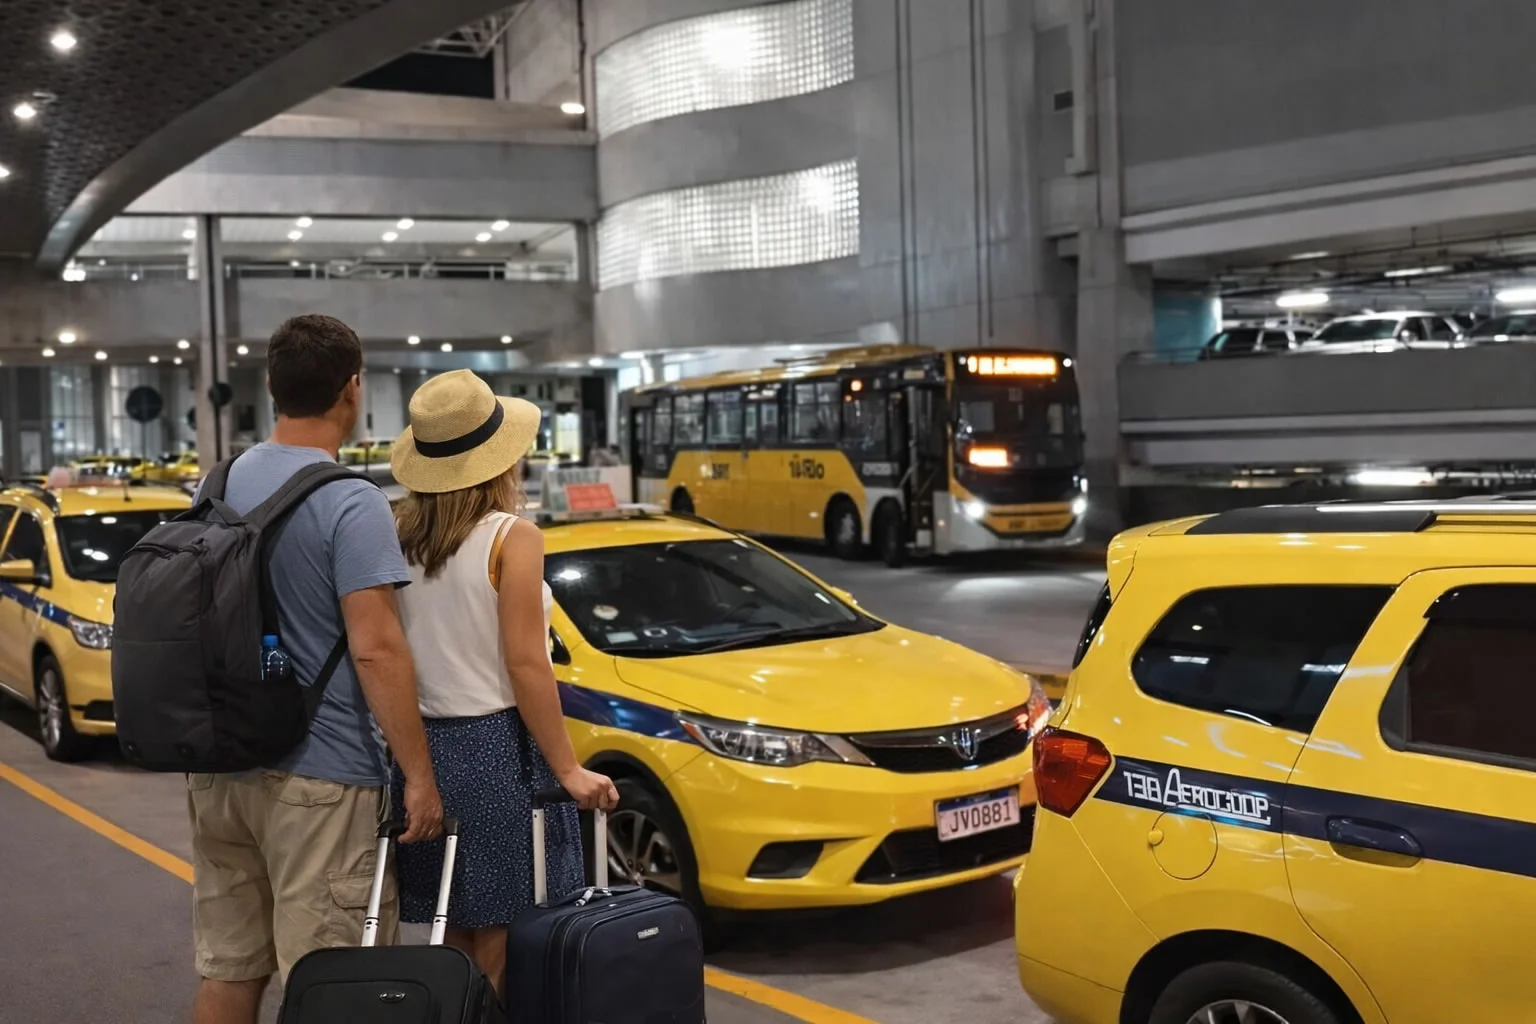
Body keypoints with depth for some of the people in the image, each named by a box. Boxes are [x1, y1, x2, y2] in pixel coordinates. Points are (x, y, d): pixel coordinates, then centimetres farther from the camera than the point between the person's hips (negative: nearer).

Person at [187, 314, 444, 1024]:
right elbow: (376, 648, -20)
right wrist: (419, 775, -16)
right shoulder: (350, 502, -15)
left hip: (220, 766, 7)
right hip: (317, 776, -7)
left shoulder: (221, 484, 7)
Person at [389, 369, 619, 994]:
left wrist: (407, 755, 13)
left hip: (425, 748, 6)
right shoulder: (511, 538, -11)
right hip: (499, 750, -6)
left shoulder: (402, 540, 4)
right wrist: (568, 770, -12)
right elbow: (525, 664, -15)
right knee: (503, 943, 1)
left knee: (452, 943, 14)